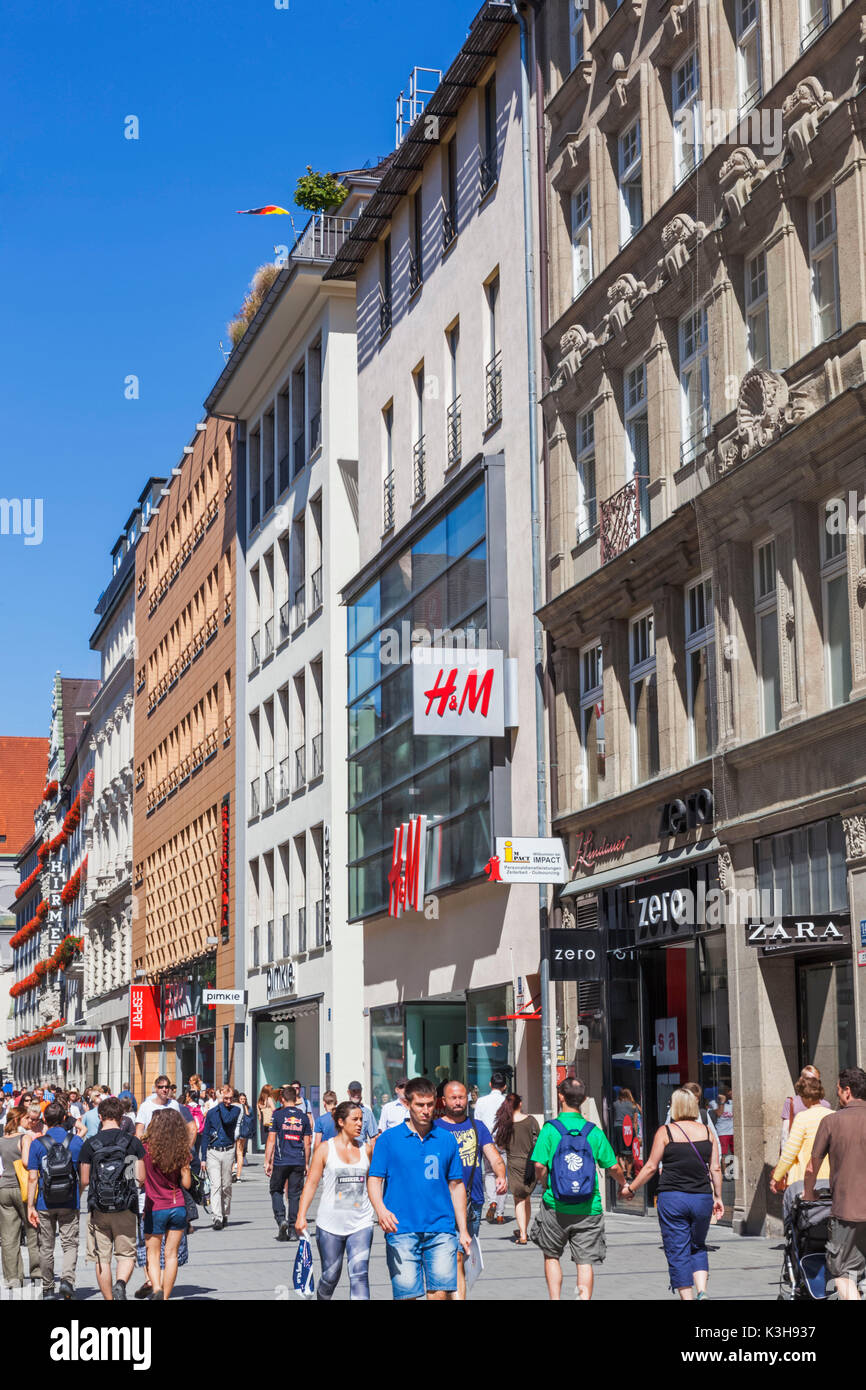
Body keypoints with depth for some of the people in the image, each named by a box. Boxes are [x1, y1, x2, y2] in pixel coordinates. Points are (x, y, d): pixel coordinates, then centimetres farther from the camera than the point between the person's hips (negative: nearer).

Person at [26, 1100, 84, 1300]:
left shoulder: (37, 1144, -5)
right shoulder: (76, 1141, -1)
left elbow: (33, 1178, -8)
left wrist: (30, 1206, -5)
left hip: (45, 1204, 0)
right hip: (70, 1204, 0)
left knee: (46, 1247, 10)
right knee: (70, 1244, 5)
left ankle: (48, 1289, 17)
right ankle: (67, 1278, -17)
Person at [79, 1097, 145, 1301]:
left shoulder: (89, 1144, -2)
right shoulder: (133, 1142, -2)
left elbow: (84, 1181, -1)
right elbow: (141, 1178, -1)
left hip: (99, 1209, 0)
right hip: (126, 1209, 0)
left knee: (102, 1259, 9)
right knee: (126, 1255, 9)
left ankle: (108, 1297, 11)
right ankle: (121, 1283, -17)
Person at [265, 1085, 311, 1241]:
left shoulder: (278, 1114, -3)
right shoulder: (303, 1116, 6)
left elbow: (271, 1140, -4)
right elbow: (307, 1143, 8)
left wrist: (267, 1161, 1)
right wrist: (306, 1164, 16)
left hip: (281, 1161, -2)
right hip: (299, 1162, 2)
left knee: (276, 1190, 13)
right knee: (295, 1194, 7)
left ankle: (281, 1218, -7)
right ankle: (293, 1227, 5)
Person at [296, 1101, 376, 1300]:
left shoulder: (367, 1149, 7)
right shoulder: (325, 1148, -1)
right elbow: (311, 1183, -3)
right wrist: (301, 1216, -10)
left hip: (361, 1224, 1)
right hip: (330, 1224, -1)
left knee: (359, 1274, -13)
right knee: (330, 1276, 9)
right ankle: (322, 1298, 39)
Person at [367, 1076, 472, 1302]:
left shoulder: (446, 1140, 11)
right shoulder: (388, 1139, 4)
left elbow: (456, 1185, 16)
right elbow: (374, 1179, 1)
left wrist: (463, 1230, 13)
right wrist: (380, 1209, -19)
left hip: (441, 1229, 2)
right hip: (402, 1230, -2)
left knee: (441, 1292, -8)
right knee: (406, 1293, -4)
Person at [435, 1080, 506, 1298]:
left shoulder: (478, 1127, 12)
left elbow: (493, 1156, 4)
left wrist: (501, 1175, -16)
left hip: (474, 1201, 4)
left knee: (464, 1257, 12)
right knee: (455, 1256, -13)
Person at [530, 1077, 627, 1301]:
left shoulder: (550, 1129, -7)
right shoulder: (594, 1131, 0)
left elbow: (540, 1165, -13)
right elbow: (613, 1166, 3)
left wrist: (544, 1183, 8)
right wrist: (624, 1184, 24)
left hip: (556, 1206, -1)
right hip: (589, 1208, 1)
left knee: (551, 1256, 17)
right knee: (585, 1261, 5)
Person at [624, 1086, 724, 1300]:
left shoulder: (665, 1132, -4)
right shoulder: (707, 1132, 5)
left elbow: (651, 1167, -2)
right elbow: (715, 1169, 6)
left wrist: (630, 1188, 10)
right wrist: (718, 1198, 16)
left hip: (672, 1198, -3)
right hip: (702, 1198, 3)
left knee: (678, 1253, 4)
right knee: (698, 1248, 19)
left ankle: (687, 1298, 1)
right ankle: (702, 1291, 0)